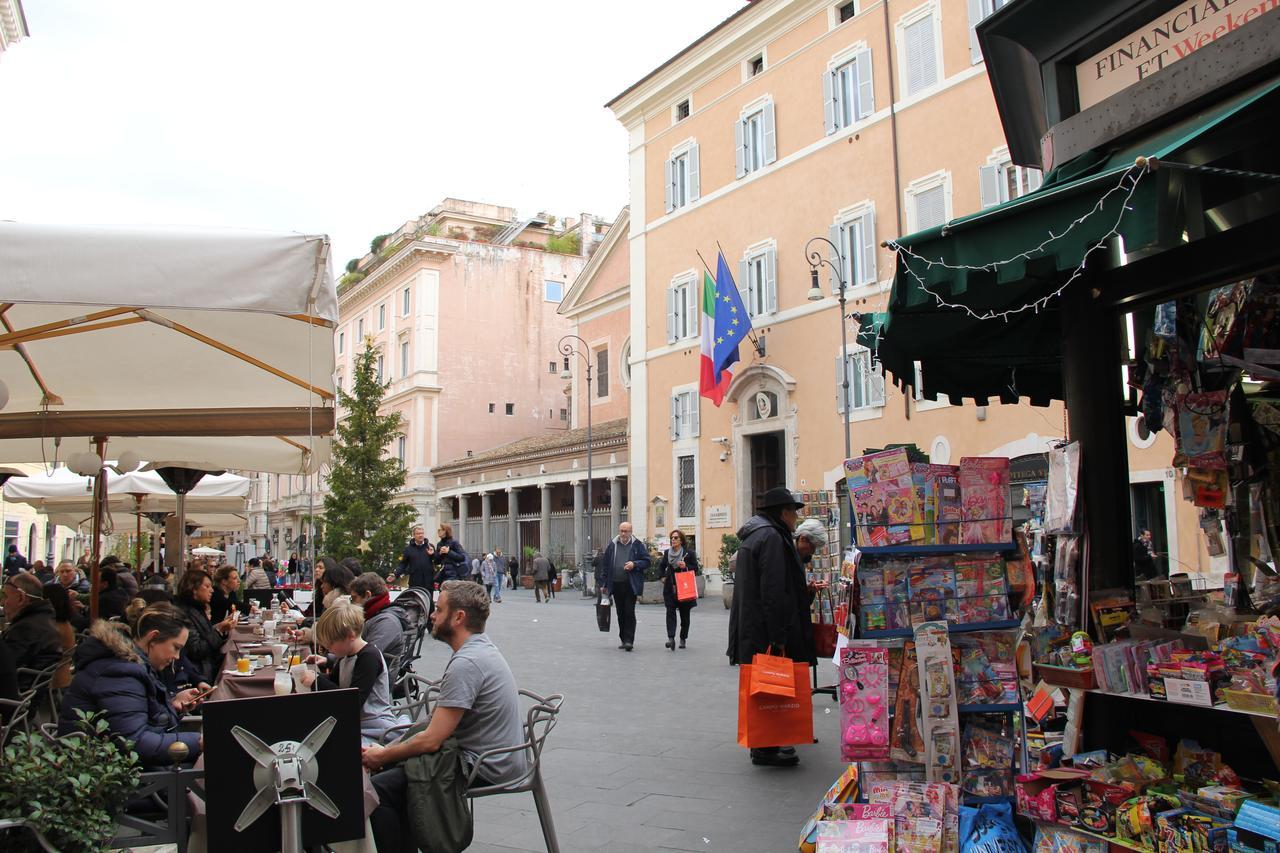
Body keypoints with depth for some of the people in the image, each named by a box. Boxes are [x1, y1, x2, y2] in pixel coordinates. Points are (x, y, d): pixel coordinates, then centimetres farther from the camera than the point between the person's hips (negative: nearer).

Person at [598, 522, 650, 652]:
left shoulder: (637, 545, 1)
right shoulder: (612, 545, 8)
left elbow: (646, 561, 3)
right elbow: (605, 564, 10)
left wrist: (634, 564, -16)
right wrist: (603, 583, 7)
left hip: (631, 585, -3)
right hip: (616, 584, 3)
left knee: (629, 613, -7)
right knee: (620, 613, 10)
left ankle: (629, 640, -4)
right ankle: (623, 640, 20)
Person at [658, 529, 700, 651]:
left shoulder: (689, 553, -1)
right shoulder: (667, 553, 8)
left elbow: (695, 569, 0)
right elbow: (661, 566, 23)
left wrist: (685, 567, -15)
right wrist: (663, 577, 9)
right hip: (670, 587, 2)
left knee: (684, 613, 7)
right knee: (670, 611, -11)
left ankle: (683, 638, 19)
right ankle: (671, 638, -19)